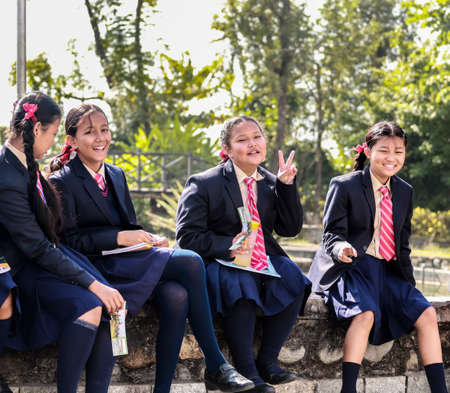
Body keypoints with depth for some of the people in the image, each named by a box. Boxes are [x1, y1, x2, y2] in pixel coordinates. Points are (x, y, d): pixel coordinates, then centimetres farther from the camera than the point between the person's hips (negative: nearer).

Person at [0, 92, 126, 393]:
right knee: (89, 305, -30)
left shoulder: (25, 165, 6)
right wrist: (93, 284, -21)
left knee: (112, 305, -14)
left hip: (49, 256, 9)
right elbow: (37, 249, -22)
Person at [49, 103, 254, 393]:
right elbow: (70, 240, -10)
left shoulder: (116, 175, 20)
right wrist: (119, 238, -18)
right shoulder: (63, 182, -3)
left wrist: (150, 239, -1)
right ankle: (216, 367, -21)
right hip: (100, 268, -7)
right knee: (191, 261, -24)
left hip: (129, 261, 7)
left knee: (177, 296, -27)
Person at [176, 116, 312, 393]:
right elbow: (187, 237, -6)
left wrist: (286, 184, -5)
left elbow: (291, 229, 4)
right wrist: (227, 246, -21)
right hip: (220, 263, -4)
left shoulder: (271, 184, 11)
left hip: (264, 260, 5)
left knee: (293, 277, -26)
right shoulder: (204, 184, -2)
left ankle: (267, 360, -14)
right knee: (240, 284, -36)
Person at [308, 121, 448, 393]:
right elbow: (333, 233, -7)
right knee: (365, 313, -33)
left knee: (426, 314, -14)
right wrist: (341, 248, -31)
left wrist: (407, 277, 7)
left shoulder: (405, 192, 13)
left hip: (388, 270, 6)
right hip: (352, 268, -6)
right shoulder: (344, 186, -4)